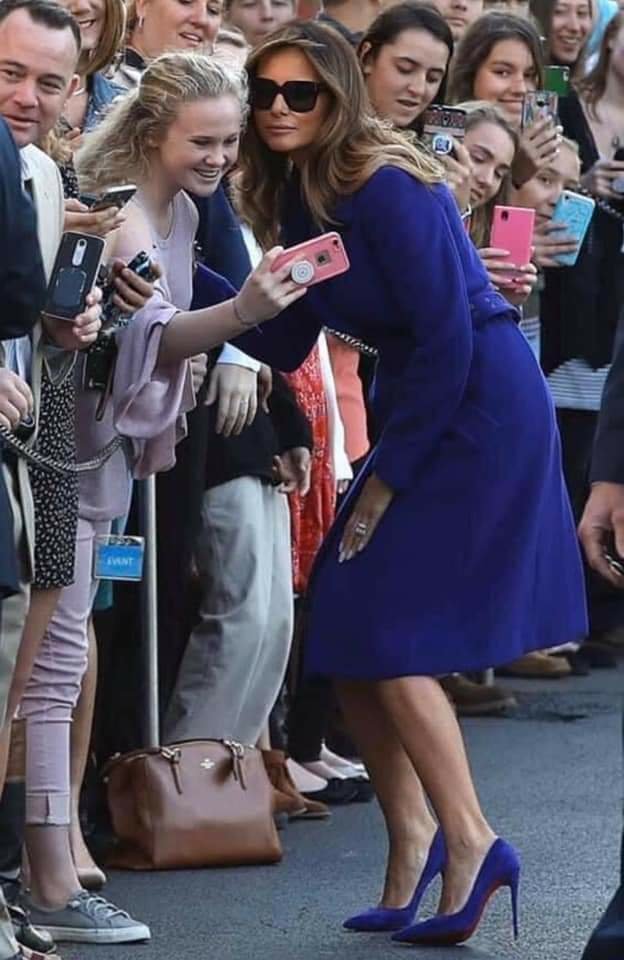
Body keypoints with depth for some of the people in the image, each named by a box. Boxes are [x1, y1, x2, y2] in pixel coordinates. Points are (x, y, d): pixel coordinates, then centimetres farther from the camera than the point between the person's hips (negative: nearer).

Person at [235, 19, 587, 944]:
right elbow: (283, 339, 8)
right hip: (419, 407, 9)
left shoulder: (386, 190, -19)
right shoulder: (298, 198, 8)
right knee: (344, 637, 6)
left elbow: (448, 339, -20)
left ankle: (470, 842, -4)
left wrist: (387, 480, -15)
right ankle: (414, 842, 15)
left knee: (386, 632, -11)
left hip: (480, 408, -9)